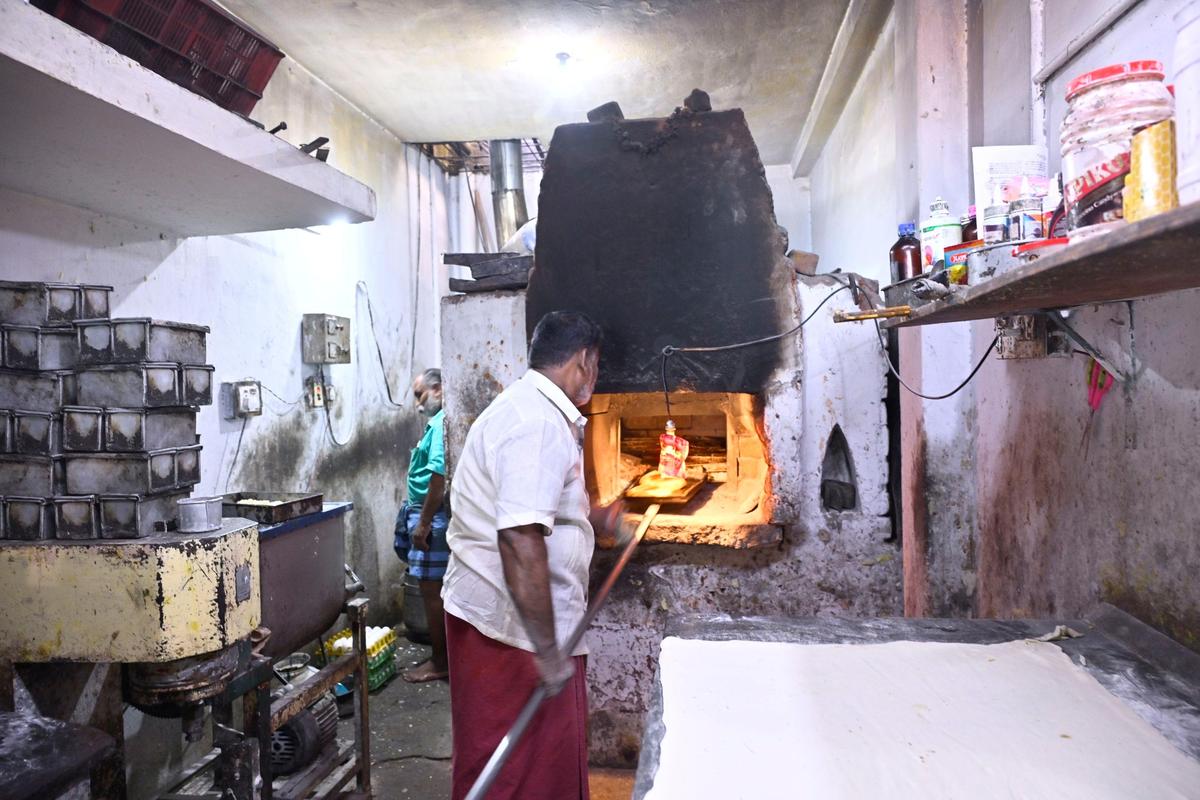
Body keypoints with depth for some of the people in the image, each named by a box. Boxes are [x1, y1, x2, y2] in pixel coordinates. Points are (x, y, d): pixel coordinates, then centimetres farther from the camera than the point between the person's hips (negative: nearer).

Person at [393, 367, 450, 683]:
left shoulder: (441, 423, -17)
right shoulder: (441, 421, 15)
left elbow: (439, 476, -24)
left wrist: (423, 523, -21)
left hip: (434, 516, -10)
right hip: (432, 515, 10)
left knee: (431, 589, -1)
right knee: (438, 588, 16)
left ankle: (439, 663, 10)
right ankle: (444, 653, 27)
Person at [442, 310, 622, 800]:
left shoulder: (526, 408, 14)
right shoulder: (540, 423, -21)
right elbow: (520, 540, -30)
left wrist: (598, 519, 42)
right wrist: (548, 651, -25)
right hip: (515, 630, -10)